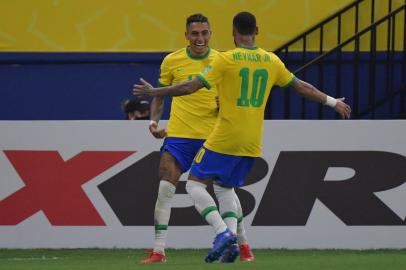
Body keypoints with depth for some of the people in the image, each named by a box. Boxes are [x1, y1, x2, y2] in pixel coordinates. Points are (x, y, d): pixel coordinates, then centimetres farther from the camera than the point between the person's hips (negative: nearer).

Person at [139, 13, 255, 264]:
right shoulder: (171, 61, 1)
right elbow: (160, 96, 12)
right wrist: (154, 120, -3)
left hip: (213, 136, 0)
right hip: (178, 135, 0)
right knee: (165, 190, -9)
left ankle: (243, 244, 18)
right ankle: (158, 250, -5)